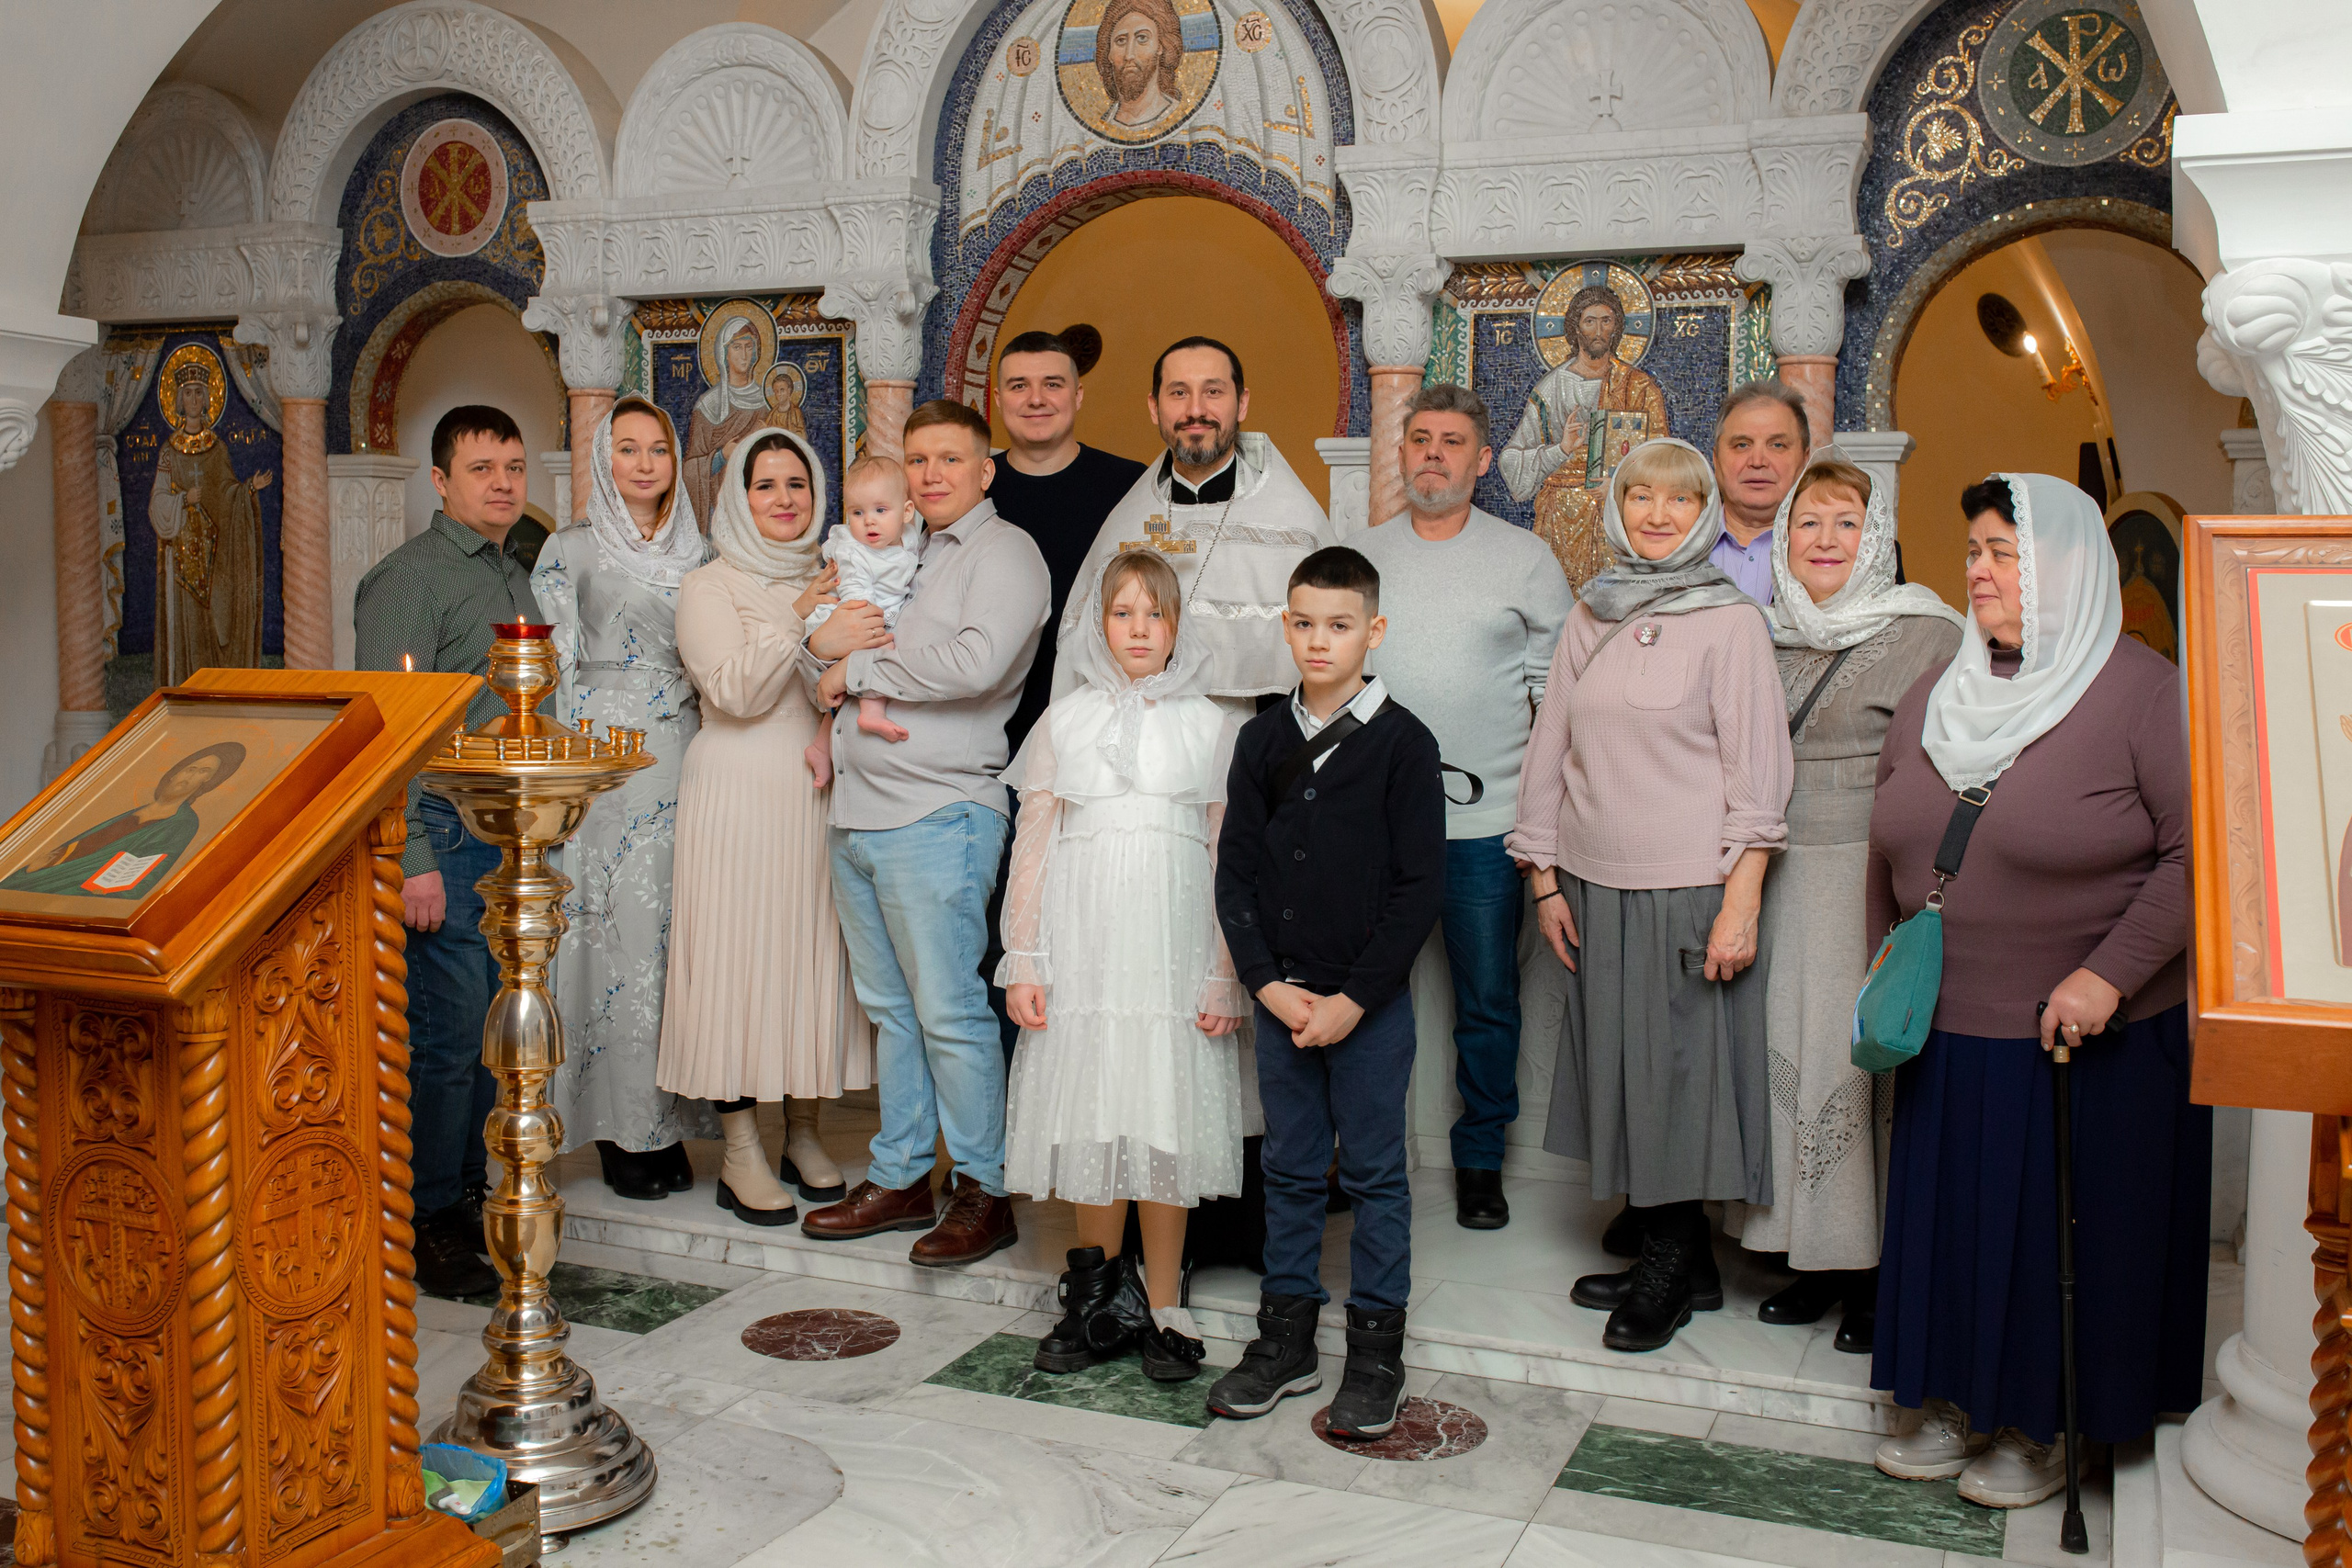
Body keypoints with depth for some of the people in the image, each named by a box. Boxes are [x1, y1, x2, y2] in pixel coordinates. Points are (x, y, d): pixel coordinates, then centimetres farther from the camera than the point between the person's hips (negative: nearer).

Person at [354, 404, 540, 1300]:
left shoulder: (516, 578, 18)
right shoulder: (409, 577, -7)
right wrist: (413, 858, -19)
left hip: (512, 839, 8)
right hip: (444, 833, -8)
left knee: (494, 1031, 11)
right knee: (448, 1037, -5)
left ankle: (471, 1198, 23)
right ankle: (428, 1225, 7)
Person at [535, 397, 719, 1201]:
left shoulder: (698, 553, 14)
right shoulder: (571, 550, 3)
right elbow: (554, 671, -1)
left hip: (685, 757, 4)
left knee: (679, 932, 2)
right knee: (620, 933, -5)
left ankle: (670, 1119, 12)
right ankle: (622, 1129, 4)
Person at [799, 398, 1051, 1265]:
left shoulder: (1003, 551, -3)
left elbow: (979, 663, -21)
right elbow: (834, 674, 21)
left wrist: (860, 669, -9)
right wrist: (823, 643, -4)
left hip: (939, 813, -8)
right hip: (858, 813, 8)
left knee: (950, 1012, -4)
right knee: (889, 1008, 13)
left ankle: (984, 1192, 8)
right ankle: (899, 1176, 23)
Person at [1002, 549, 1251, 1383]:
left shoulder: (1211, 725, 6)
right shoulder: (1066, 721, 8)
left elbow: (1232, 859, 4)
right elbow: (1032, 844, 8)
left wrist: (1228, 976, -1)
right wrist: (1022, 961, 2)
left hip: (1173, 948, -1)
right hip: (1083, 947, 1)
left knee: (1167, 1120, 0)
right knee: (1090, 1118, 3)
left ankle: (1162, 1310, 13)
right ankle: (1104, 1299, 19)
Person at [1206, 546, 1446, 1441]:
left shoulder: (1403, 743, -6)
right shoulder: (1262, 741, 6)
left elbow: (1422, 887, -8)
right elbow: (1235, 871, 6)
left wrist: (1354, 998, -13)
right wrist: (1269, 984, -6)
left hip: (1371, 1003, -3)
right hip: (1280, 996, 4)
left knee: (1374, 1173, 6)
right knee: (1290, 1170, 12)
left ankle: (1376, 1351, 19)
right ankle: (1286, 1340, 25)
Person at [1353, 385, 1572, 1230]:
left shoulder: (1526, 558, 4)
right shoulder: (1361, 555, 9)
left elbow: (1556, 686, 4)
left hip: (1485, 819, -1)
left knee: (1488, 999, 6)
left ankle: (1481, 1160, 22)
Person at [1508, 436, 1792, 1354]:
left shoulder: (1729, 623, -4)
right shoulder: (1589, 618, 10)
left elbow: (1757, 772, -7)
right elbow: (1550, 750, 12)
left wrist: (1741, 902, -13)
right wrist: (1546, 879, 8)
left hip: (1689, 889, -5)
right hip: (1595, 887, 5)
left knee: (1680, 1066, 1)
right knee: (1615, 1062, 9)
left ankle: (1671, 1266, 19)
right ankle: (1674, 1262, 24)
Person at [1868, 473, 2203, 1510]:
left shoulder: (2140, 690, -10)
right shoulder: (1935, 696, 9)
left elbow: (2197, 851, -14)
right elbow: (1891, 846, 17)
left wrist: (2110, 974, -19)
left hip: (2094, 1040, -5)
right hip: (1948, 1034, 5)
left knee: (2061, 1228, 6)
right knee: (1948, 1214, 11)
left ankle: (2041, 1428, 23)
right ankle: (1956, 1401, 28)